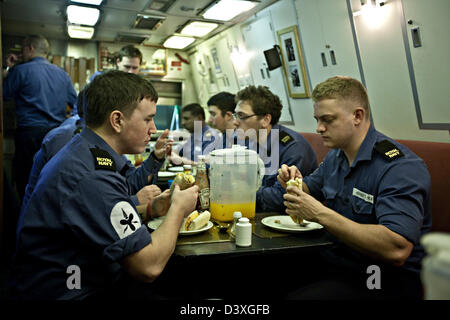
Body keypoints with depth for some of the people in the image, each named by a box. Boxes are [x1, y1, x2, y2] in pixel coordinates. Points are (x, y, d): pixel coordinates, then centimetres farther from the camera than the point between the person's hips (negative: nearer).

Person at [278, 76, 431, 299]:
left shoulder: (400, 167, -20)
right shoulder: (335, 156, 8)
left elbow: (397, 250, -31)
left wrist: (320, 214, -29)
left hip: (389, 278, -7)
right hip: (337, 258, 7)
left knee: (298, 296, -29)